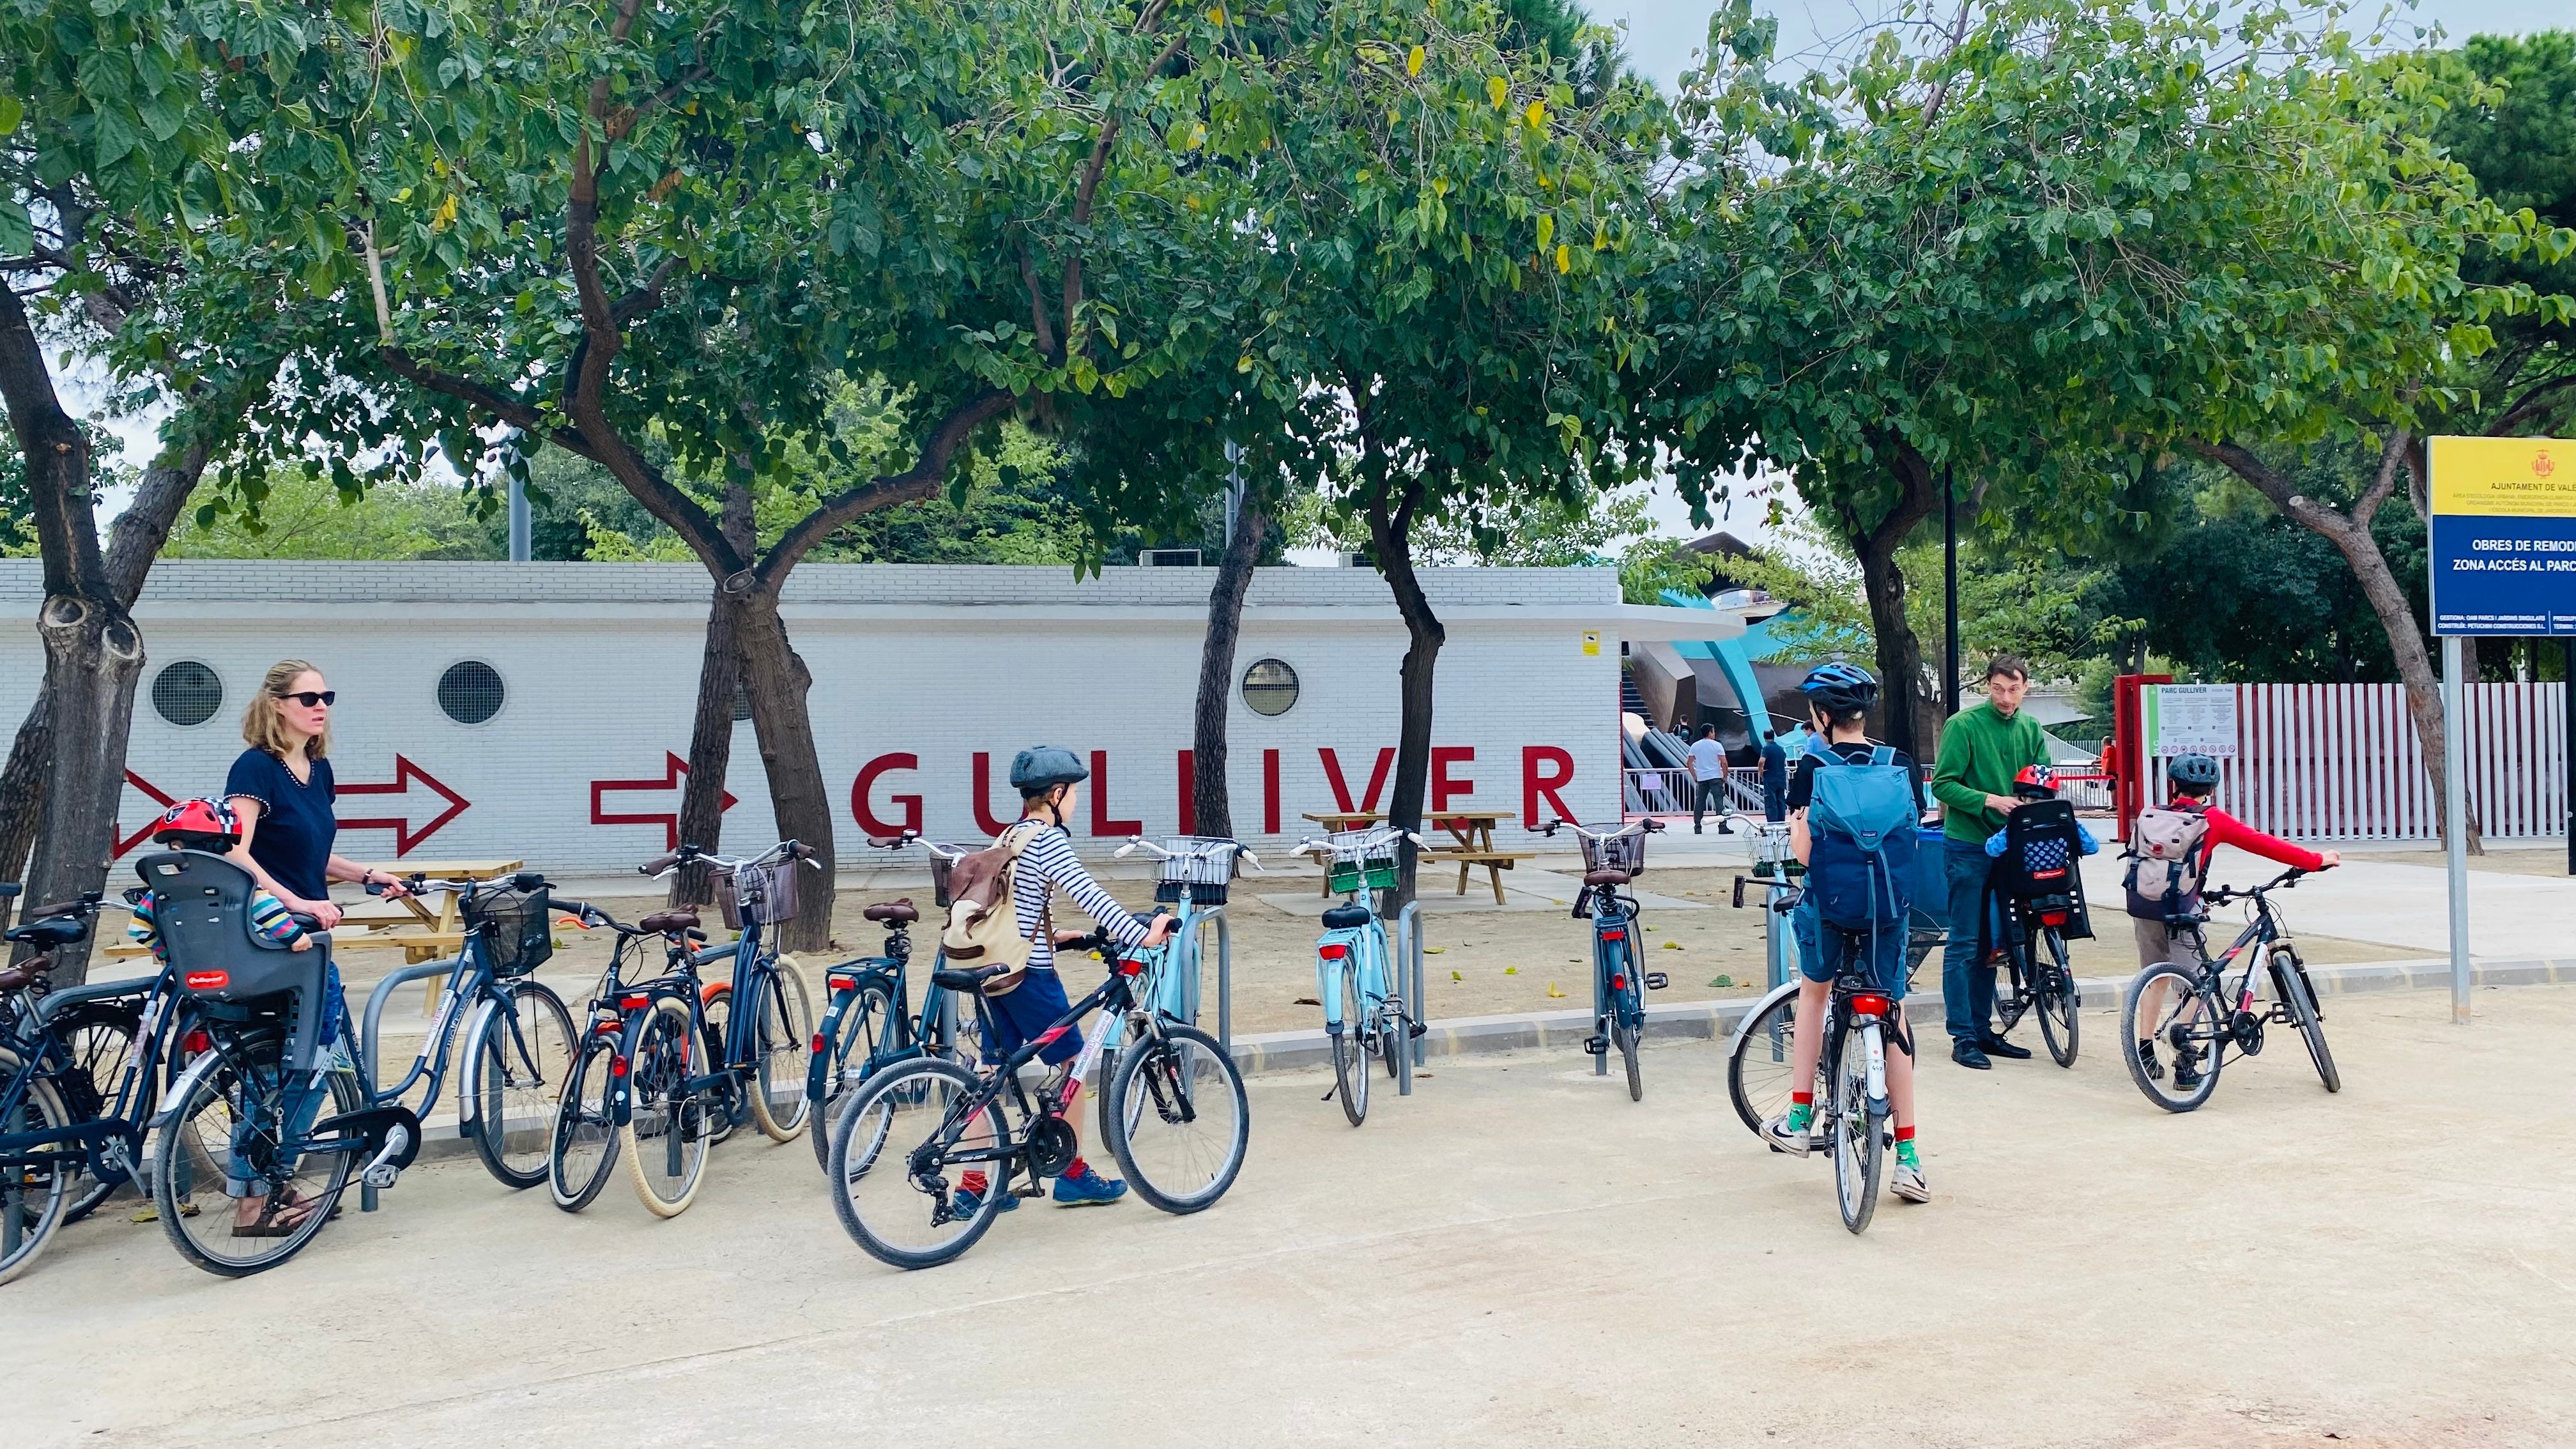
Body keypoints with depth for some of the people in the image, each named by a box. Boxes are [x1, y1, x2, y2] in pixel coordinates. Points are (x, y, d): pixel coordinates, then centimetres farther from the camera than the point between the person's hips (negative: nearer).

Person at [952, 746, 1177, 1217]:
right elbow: (1087, 893, -22)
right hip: (1029, 973, -8)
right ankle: (1074, 1174, 14)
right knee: (1072, 1063, 6)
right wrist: (1141, 934, -23)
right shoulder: (1049, 839, -12)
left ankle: (973, 1186, 10)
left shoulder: (1010, 837, 16)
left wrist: (1053, 937, 32)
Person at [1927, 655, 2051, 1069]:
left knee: (1990, 943, 12)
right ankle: (1963, 1037, -1)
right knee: (1965, 944, -4)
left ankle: (1983, 1030, 19)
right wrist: (1989, 800, -23)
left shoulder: (2031, 729, 9)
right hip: (1968, 846, -6)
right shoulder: (1963, 725, -9)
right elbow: (1943, 784, -12)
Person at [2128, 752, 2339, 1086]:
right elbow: (2262, 843, 0)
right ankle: (2186, 1065, -1)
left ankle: (2145, 1053, 24)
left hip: (2143, 904, 5)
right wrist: (2317, 860, 5)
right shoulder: (2212, 819, 0)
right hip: (2179, 910, -5)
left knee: (2155, 979, 20)